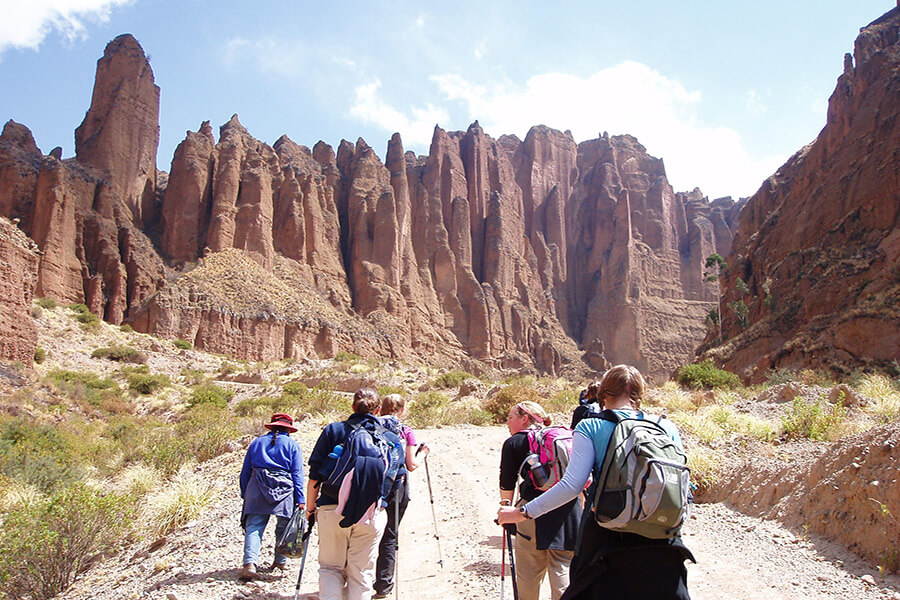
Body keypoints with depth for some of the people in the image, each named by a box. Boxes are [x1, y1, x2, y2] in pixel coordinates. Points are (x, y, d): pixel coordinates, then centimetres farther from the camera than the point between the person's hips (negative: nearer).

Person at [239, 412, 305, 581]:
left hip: (257, 487, 2)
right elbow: (297, 474, 2)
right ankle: (280, 562, 19)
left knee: (254, 526, -2)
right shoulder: (292, 445, 9)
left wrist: (245, 494, 21)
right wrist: (300, 500, 1)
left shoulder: (256, 442, 18)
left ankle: (250, 562, -18)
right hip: (285, 488, -2)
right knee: (283, 527, 12)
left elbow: (245, 472, 17)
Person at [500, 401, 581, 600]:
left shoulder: (514, 442, 5)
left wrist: (506, 507, 21)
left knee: (529, 574, 9)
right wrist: (580, 509, 24)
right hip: (569, 510, 4)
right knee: (562, 569, 10)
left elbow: (507, 484, 5)